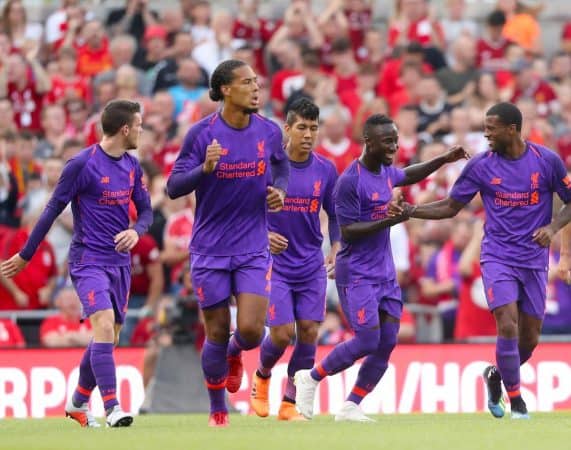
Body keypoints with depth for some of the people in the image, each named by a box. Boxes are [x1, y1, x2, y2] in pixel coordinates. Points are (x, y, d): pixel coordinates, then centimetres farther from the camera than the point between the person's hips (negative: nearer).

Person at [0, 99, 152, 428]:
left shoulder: (132, 166, 8)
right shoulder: (82, 164, -12)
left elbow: (145, 210, 17)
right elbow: (53, 210, -6)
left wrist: (136, 231, -8)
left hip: (120, 262, 7)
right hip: (88, 261, -7)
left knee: (109, 338, 10)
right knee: (104, 326, -23)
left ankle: (78, 403, 28)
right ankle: (113, 409, -25)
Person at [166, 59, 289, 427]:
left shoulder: (269, 132, -2)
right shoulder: (202, 133, -11)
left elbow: (282, 164, 20)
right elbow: (174, 187, -12)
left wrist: (280, 190, -1)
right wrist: (205, 168, -30)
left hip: (254, 249, 2)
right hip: (210, 251, -2)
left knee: (251, 329, -12)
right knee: (217, 334, 4)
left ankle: (235, 354, 26)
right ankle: (218, 411, 24)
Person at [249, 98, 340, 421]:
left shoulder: (326, 170, 1)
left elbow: (335, 215, 13)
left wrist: (336, 250, -1)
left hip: (312, 265, 3)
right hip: (275, 261, -3)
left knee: (309, 331, -3)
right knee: (282, 333, -9)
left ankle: (290, 403, 10)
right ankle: (262, 377, 24)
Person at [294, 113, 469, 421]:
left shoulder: (386, 172, 9)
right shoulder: (350, 181, -17)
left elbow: (407, 176, 33)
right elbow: (348, 232, -19)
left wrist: (443, 160, 24)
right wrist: (388, 221, -26)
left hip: (385, 274, 8)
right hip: (357, 275, -8)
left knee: (386, 343, 0)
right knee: (367, 341, -13)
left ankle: (351, 407, 7)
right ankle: (310, 378, 7)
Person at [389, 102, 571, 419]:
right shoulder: (481, 165, -2)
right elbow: (450, 208, 6)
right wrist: (409, 211, -7)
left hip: (534, 262, 1)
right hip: (498, 258, -1)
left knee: (530, 338, 5)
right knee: (508, 326, -18)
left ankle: (496, 375, 34)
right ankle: (516, 401, -5)